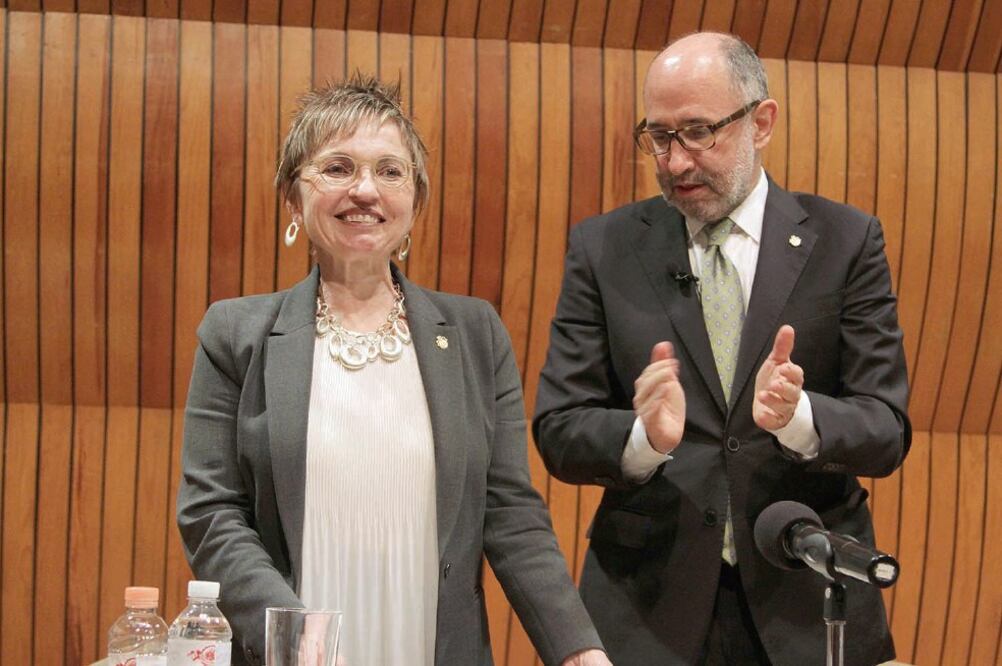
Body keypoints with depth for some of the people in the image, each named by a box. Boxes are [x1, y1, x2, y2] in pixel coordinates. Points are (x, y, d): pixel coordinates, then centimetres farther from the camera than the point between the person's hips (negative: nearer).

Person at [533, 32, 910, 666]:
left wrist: (797, 415, -25)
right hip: (650, 606, 0)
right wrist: (646, 438, -24)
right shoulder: (603, 248, 0)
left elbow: (886, 430, -5)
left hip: (809, 600, 0)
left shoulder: (846, 241, -1)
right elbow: (558, 431, -4)